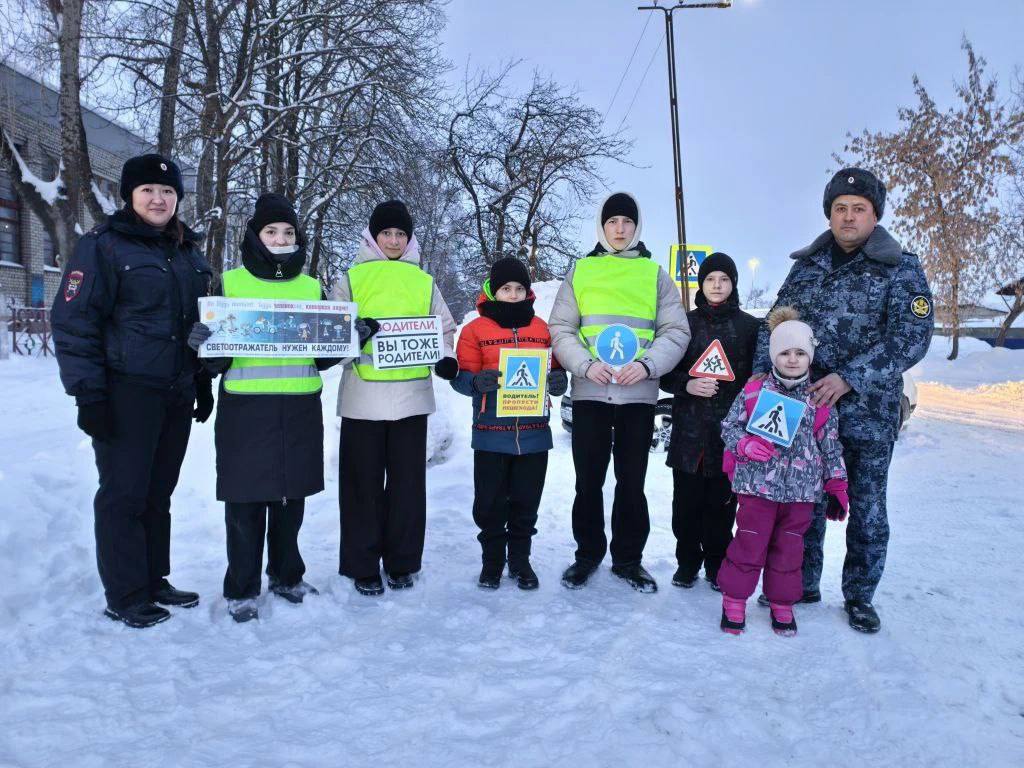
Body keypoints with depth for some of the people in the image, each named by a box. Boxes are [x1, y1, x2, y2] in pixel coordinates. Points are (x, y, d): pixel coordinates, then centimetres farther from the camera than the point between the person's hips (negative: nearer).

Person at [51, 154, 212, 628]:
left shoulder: (188, 255, 15)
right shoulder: (103, 247, -5)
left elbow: (202, 324, 22)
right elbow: (74, 322, -11)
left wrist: (203, 384, 18)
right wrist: (88, 393, -16)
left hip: (177, 395, 6)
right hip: (125, 395, -6)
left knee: (158, 494, 13)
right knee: (123, 495, 1)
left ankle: (154, 580, 25)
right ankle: (125, 597, 12)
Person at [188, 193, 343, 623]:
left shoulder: (312, 287, 13)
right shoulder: (230, 282, 4)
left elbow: (323, 357, 15)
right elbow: (213, 359, 2)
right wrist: (207, 348, -20)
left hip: (300, 409, 3)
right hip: (245, 409, -3)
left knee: (291, 496, 11)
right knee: (245, 499, 2)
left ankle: (286, 575, 28)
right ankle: (241, 588, 15)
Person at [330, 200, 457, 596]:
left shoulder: (424, 282, 12)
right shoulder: (352, 279, 7)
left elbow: (444, 329, 14)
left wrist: (446, 358, -6)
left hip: (411, 395, 2)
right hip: (363, 396, -1)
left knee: (407, 482, 7)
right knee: (363, 482, 3)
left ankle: (402, 563, 19)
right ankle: (363, 565, 15)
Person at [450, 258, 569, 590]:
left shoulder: (541, 328, 10)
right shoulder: (475, 329, 1)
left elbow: (555, 370, 15)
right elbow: (460, 376, -1)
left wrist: (558, 380, -8)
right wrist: (477, 382, -23)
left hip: (533, 433, 2)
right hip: (491, 434, -2)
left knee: (526, 503, 10)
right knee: (490, 503, 6)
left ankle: (520, 559, 27)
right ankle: (492, 559, 24)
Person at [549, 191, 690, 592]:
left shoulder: (655, 274, 10)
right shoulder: (581, 271, 9)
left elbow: (676, 331, 4)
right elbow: (561, 329, 4)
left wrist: (647, 365, -13)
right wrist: (585, 364, -13)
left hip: (638, 393, 0)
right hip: (589, 391, 0)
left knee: (632, 481, 7)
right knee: (588, 480, 6)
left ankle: (628, 558, 21)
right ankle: (588, 553, 23)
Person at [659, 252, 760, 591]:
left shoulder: (750, 326, 7)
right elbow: (665, 372, 8)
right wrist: (687, 385, -11)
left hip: (731, 429, -1)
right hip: (688, 428, 1)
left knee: (722, 502, 2)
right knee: (687, 500, 4)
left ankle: (717, 564, 18)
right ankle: (688, 561, 19)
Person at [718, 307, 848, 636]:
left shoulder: (820, 401, 3)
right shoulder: (753, 393, -3)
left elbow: (831, 447, 8)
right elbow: (729, 426, 3)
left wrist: (837, 487, 7)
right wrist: (746, 444, -16)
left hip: (801, 488, 2)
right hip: (758, 484, -2)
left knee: (789, 548, 12)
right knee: (749, 544, 3)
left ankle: (782, 604, 29)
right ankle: (734, 600, 19)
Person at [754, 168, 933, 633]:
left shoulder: (901, 269, -3)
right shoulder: (807, 266, 9)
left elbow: (911, 336, -12)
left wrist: (849, 378, -21)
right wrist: (763, 370, -6)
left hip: (868, 412, -3)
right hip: (804, 406, 3)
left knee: (867, 505, 7)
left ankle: (859, 596, 24)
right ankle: (802, 585, 28)